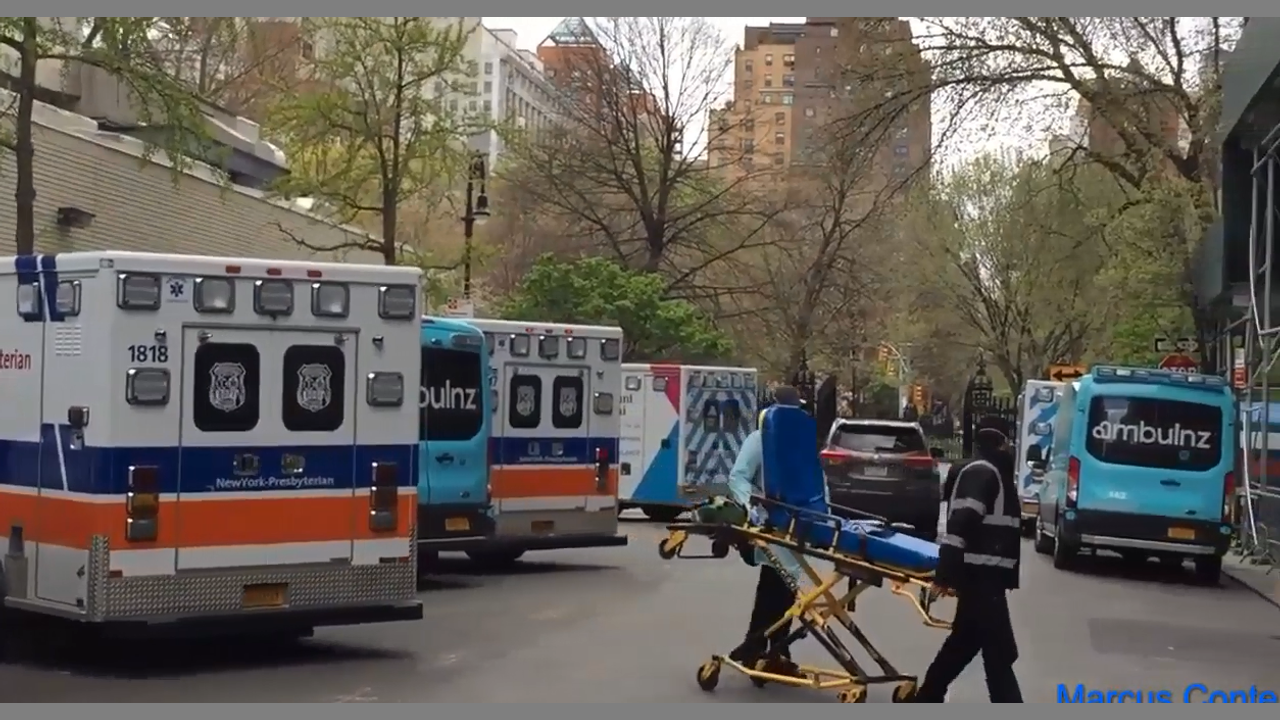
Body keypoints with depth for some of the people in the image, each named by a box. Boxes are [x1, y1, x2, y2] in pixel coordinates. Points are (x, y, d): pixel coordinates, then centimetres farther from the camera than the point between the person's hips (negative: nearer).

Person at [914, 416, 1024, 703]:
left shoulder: (986, 472, 19)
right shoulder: (983, 473, -13)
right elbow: (961, 522, -24)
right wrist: (946, 573, -30)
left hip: (982, 575, 10)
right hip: (980, 577, -10)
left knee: (964, 642, 19)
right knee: (1000, 653, -10)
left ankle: (927, 697, 29)